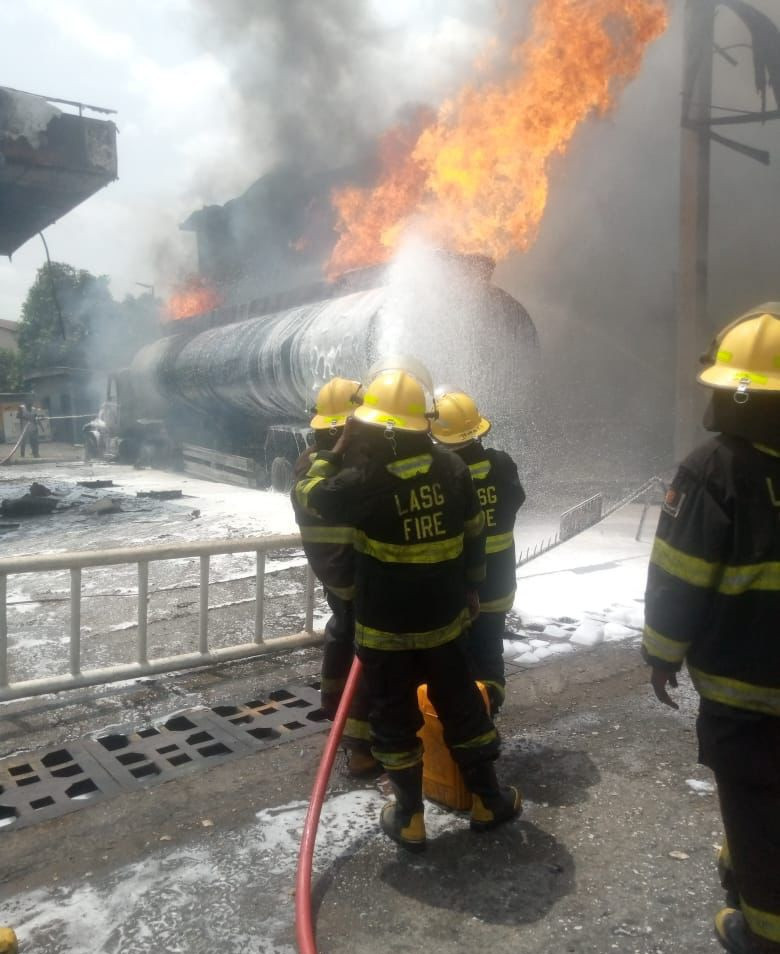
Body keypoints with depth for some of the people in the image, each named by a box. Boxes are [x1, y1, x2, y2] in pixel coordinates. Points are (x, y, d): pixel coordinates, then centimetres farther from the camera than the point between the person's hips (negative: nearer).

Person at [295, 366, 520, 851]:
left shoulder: (366, 480, -21)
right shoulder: (454, 468, -5)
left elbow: (311, 495, -3)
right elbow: (475, 533, 5)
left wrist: (339, 447, 4)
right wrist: (471, 586, 19)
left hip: (384, 626, -4)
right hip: (442, 617, 4)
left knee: (395, 719, 11)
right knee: (462, 707, 18)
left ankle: (409, 817, 22)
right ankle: (488, 799, 31)